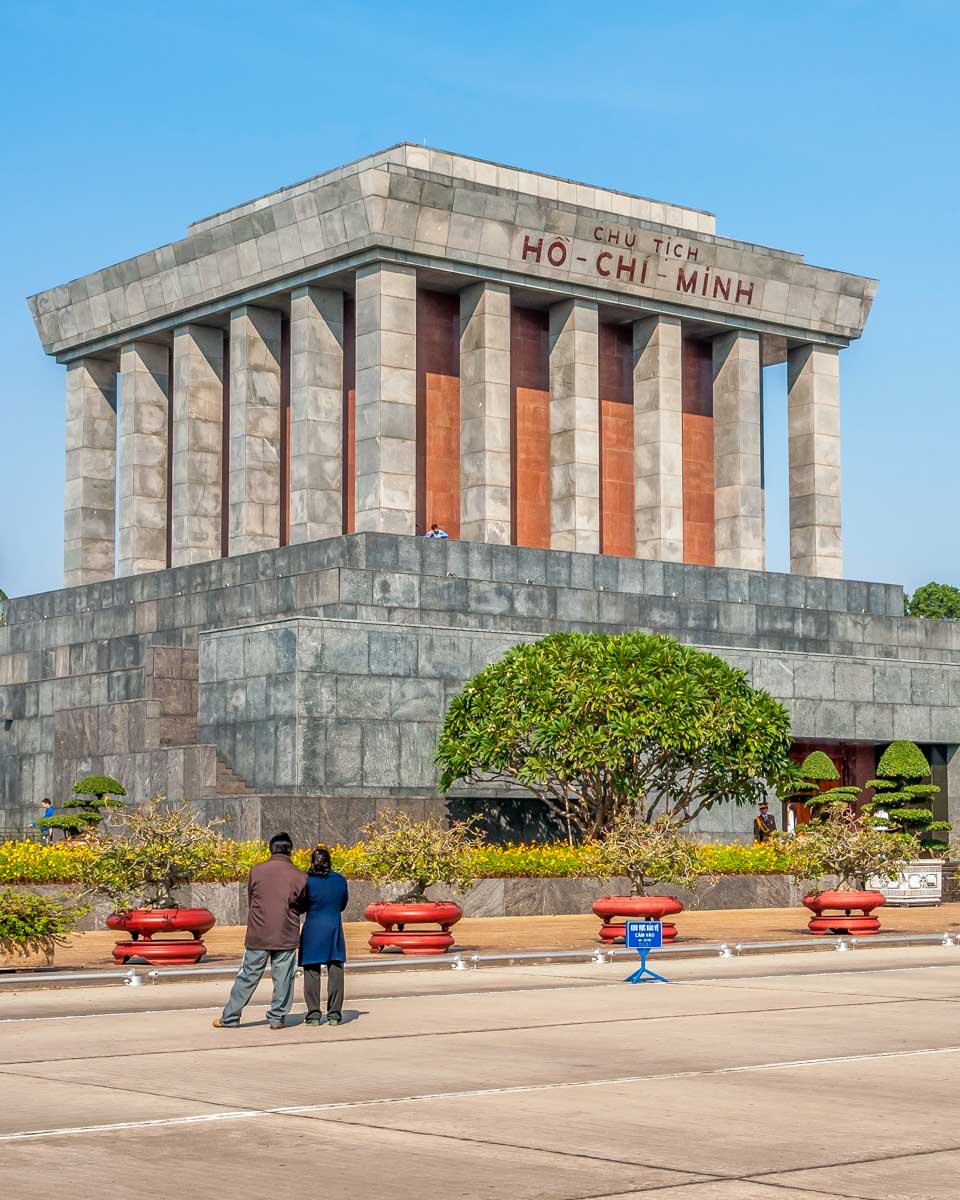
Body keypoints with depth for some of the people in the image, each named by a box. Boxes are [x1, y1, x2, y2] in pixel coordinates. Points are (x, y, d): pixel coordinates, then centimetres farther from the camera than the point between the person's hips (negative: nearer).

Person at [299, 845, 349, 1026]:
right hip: (334, 929, 2)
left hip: (312, 931, -2)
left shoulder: (307, 882, -12)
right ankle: (334, 1014, 7)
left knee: (312, 972, 6)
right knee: (335, 971, 8)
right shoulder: (340, 881, -3)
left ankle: (314, 1014, 4)